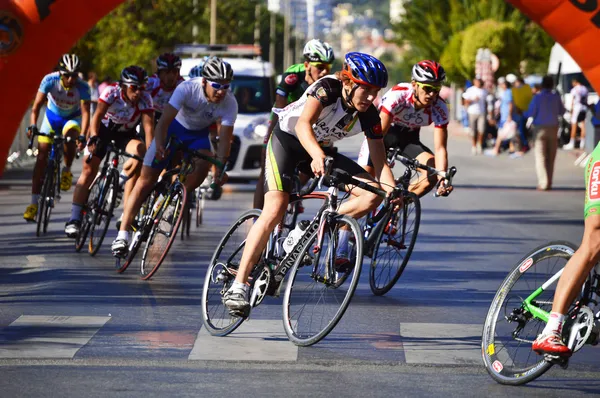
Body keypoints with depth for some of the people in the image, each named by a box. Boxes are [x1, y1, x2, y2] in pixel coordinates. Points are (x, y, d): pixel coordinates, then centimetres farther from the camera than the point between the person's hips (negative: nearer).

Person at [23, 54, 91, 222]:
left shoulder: (82, 87, -29)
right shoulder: (50, 80, -27)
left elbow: (85, 112, -31)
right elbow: (37, 105, -26)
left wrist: (83, 135, -45)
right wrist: (32, 125, -39)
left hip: (72, 118, -1)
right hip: (52, 116, 1)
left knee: (70, 134, -37)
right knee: (42, 156, -8)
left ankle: (67, 171, -9)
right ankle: (34, 203, -4)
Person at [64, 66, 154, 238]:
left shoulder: (145, 99, -26)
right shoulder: (112, 92, -29)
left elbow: (148, 126, -33)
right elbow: (98, 115, -37)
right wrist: (93, 138, -54)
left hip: (126, 133, 1)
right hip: (105, 128, -1)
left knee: (139, 152, -27)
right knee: (89, 169, -11)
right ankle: (74, 219, -6)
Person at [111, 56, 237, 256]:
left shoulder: (230, 103, -25)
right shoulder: (187, 88, -32)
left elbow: (225, 138, -27)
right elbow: (164, 121, -36)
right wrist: (159, 145, -52)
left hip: (198, 134, 2)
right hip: (175, 127, -2)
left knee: (203, 165, -30)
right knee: (145, 181, -10)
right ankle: (123, 235, -10)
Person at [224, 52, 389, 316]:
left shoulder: (369, 115, -15)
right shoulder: (328, 88, -28)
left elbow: (380, 160, -12)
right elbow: (303, 125, -43)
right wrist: (317, 156, -60)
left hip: (320, 150, 5)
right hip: (287, 139, -5)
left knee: (373, 194, -14)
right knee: (275, 210, -23)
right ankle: (238, 286, -22)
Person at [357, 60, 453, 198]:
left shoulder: (439, 108, -24)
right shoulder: (397, 95, -34)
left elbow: (440, 149, -23)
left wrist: (442, 180, -41)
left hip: (408, 138, 3)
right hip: (383, 134, -3)